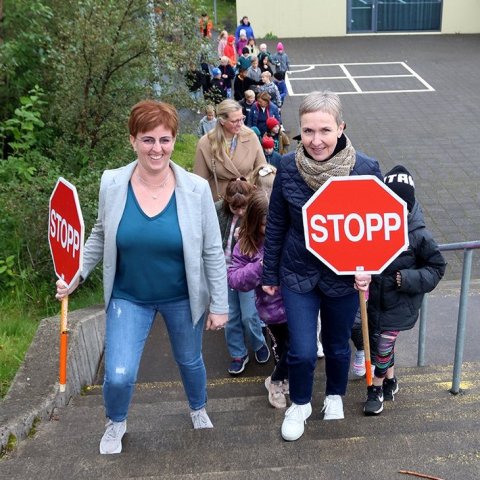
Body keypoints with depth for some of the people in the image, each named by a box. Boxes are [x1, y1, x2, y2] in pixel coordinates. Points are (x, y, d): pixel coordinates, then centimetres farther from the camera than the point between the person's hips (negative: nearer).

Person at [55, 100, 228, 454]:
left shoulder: (196, 189, -17)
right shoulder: (112, 184, -13)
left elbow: (213, 252, -9)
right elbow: (101, 235, 4)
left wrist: (219, 305, -6)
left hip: (183, 298, 0)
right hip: (128, 297, 0)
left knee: (190, 360, 22)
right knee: (118, 376, -5)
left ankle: (199, 409, 56)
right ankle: (116, 424, 31)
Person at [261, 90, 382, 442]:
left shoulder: (366, 169, -17)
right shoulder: (289, 167, -14)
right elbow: (276, 224, -1)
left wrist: (367, 267, -20)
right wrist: (270, 273, 6)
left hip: (343, 276, 0)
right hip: (298, 274, 0)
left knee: (337, 346, 19)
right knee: (302, 352, 1)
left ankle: (335, 396, 50)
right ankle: (300, 404, 33)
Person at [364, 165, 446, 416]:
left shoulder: (418, 235, -17)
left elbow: (437, 267, -5)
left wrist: (407, 279, -18)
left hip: (399, 304, -3)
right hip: (374, 299, 3)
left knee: (384, 344, 0)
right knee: (379, 341, 18)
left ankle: (377, 387, 26)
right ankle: (390, 380, 44)